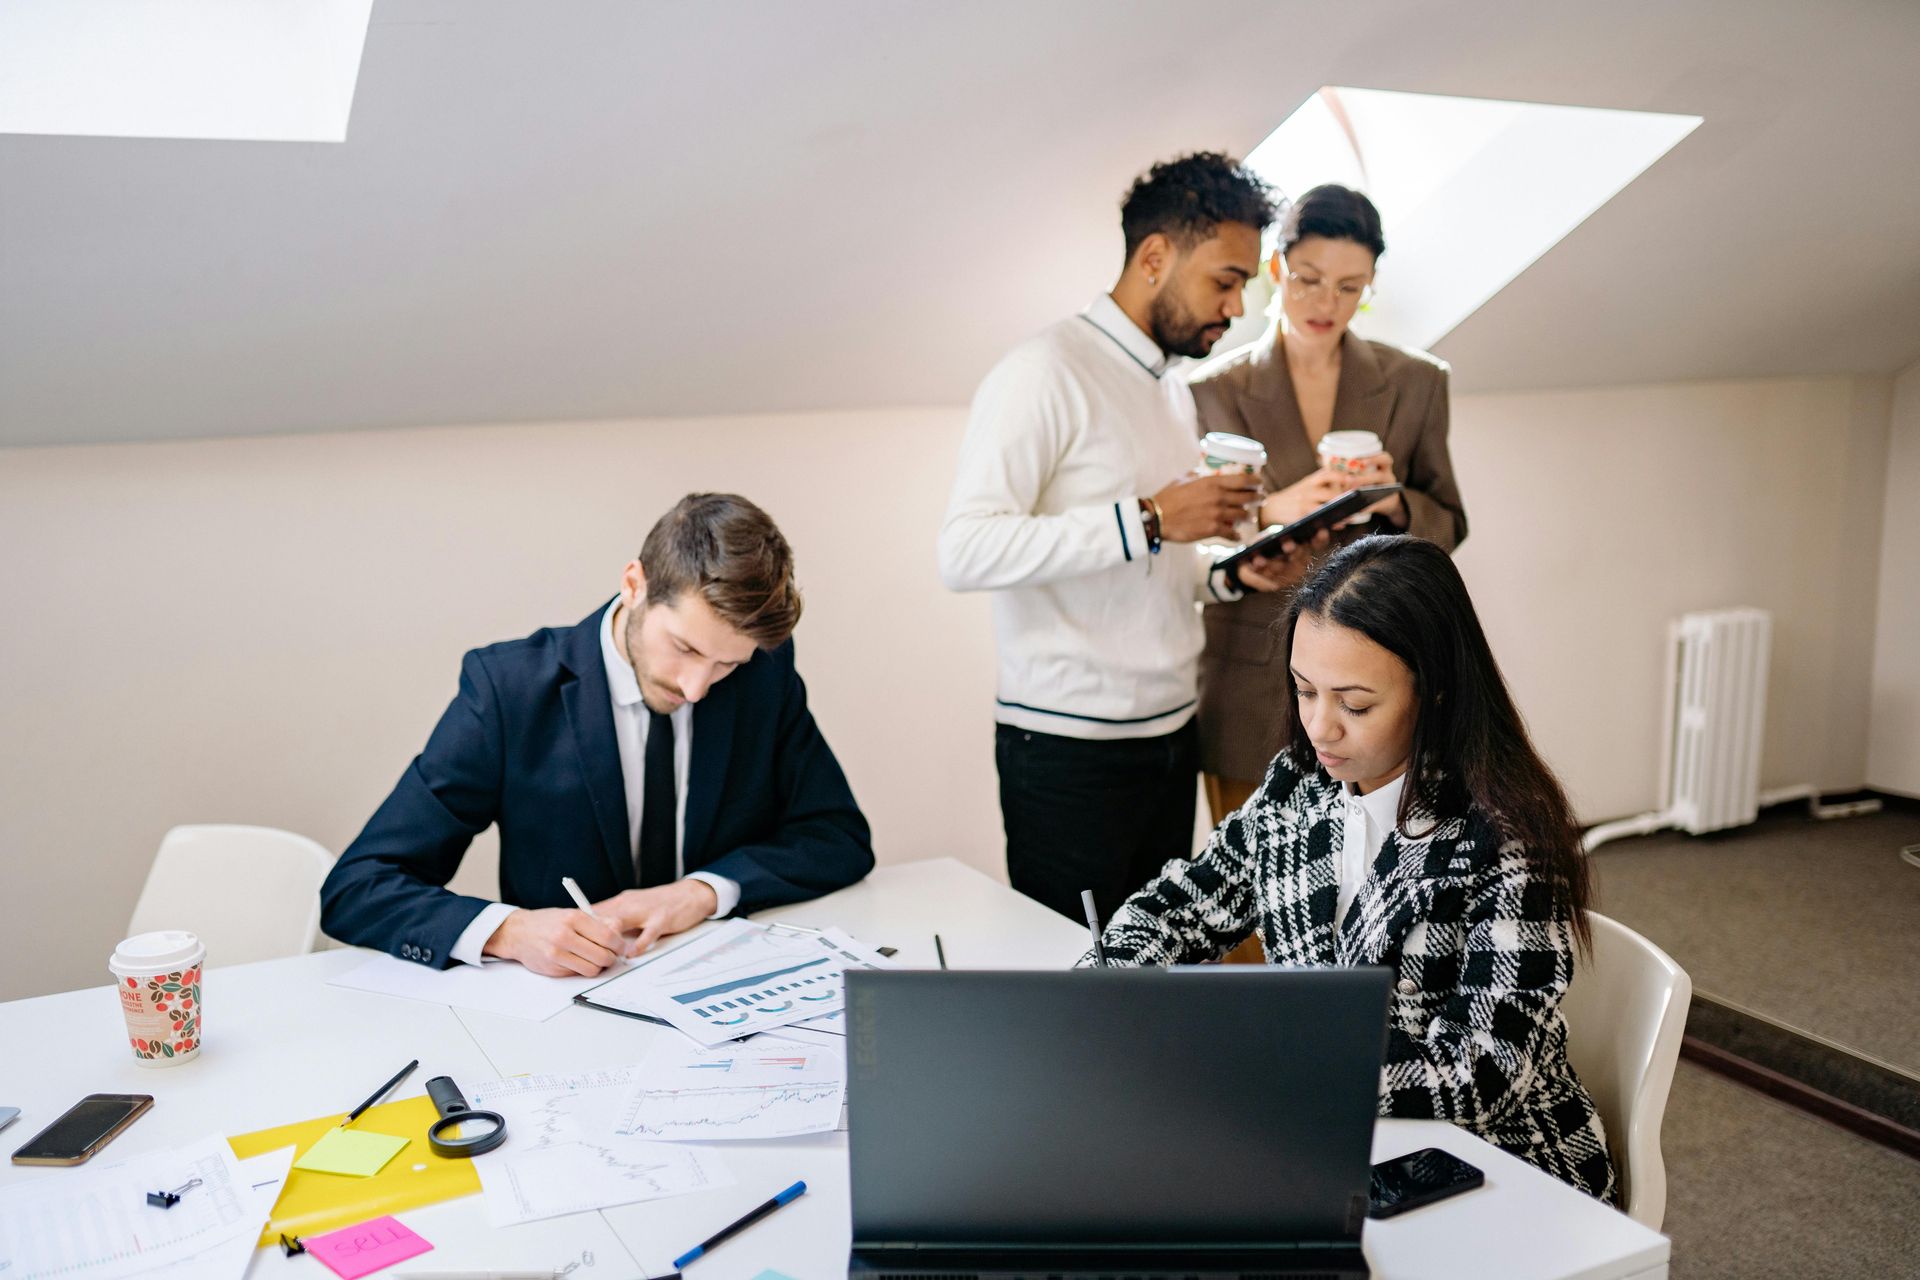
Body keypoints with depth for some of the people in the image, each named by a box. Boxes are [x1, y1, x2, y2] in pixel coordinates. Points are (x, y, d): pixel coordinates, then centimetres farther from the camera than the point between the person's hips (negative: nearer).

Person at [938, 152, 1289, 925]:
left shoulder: (1173, 390, 17)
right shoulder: (1045, 373, -10)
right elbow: (966, 550, -22)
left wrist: (1225, 575, 3)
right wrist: (1149, 520, -24)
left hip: (1169, 735, 8)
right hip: (1070, 748, -8)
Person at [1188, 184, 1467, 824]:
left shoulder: (1416, 382, 6)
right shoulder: (1215, 389, 1)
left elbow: (1449, 525, 11)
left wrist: (1395, 503, -12)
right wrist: (1272, 511, -20)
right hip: (1251, 685, -1)